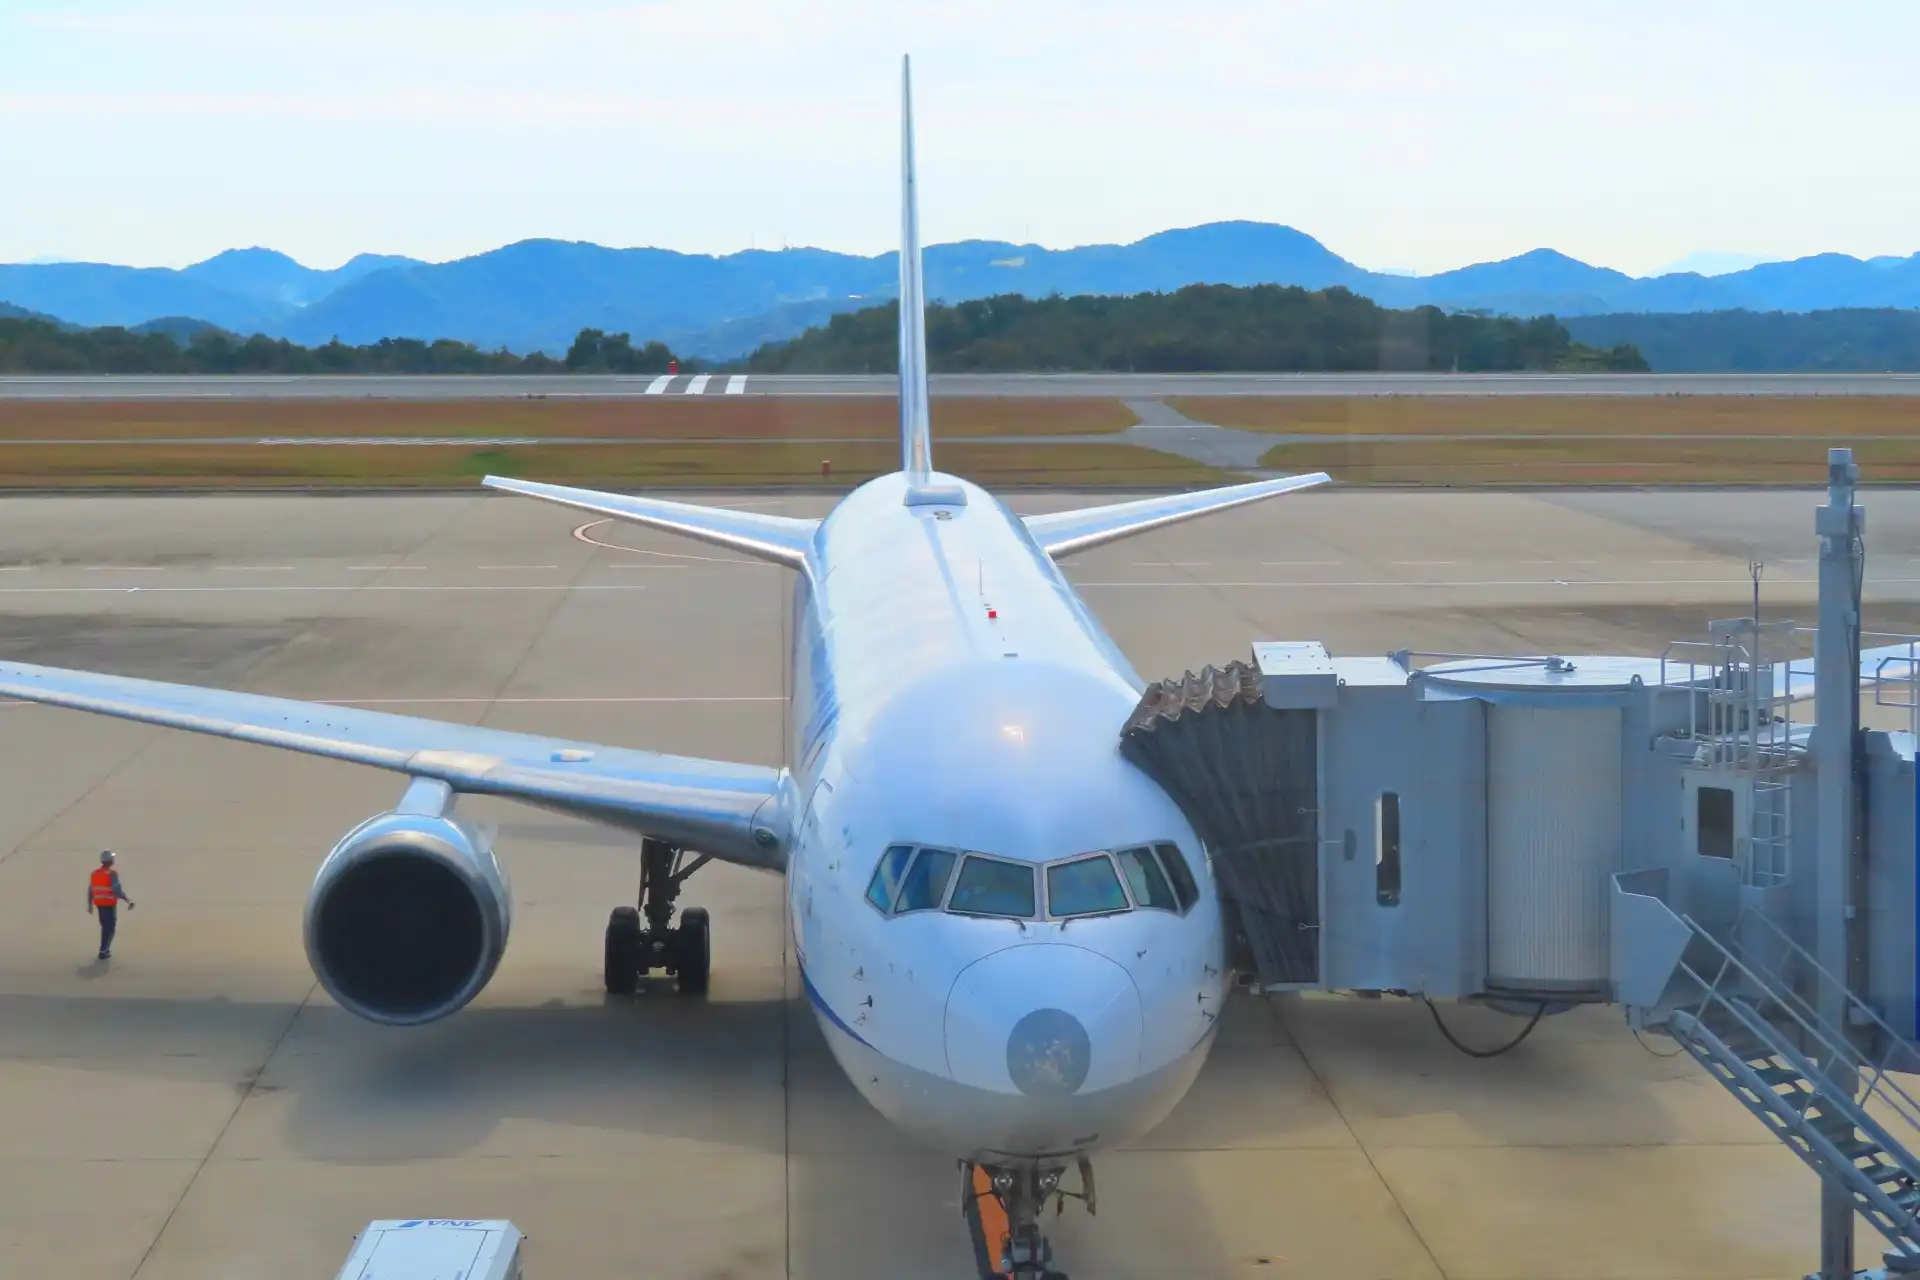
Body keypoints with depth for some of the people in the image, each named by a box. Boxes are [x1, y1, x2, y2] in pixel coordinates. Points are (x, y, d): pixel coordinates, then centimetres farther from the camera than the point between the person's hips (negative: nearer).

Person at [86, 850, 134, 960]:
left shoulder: (94, 874, 3)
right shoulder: (112, 874, -18)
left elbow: (90, 890, 10)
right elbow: (117, 890, -26)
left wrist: (90, 904, 22)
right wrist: (128, 900, -25)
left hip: (99, 904, 7)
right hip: (110, 905, -6)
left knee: (105, 926, 20)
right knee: (109, 928, 2)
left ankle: (106, 949, 27)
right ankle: (103, 951, -3)